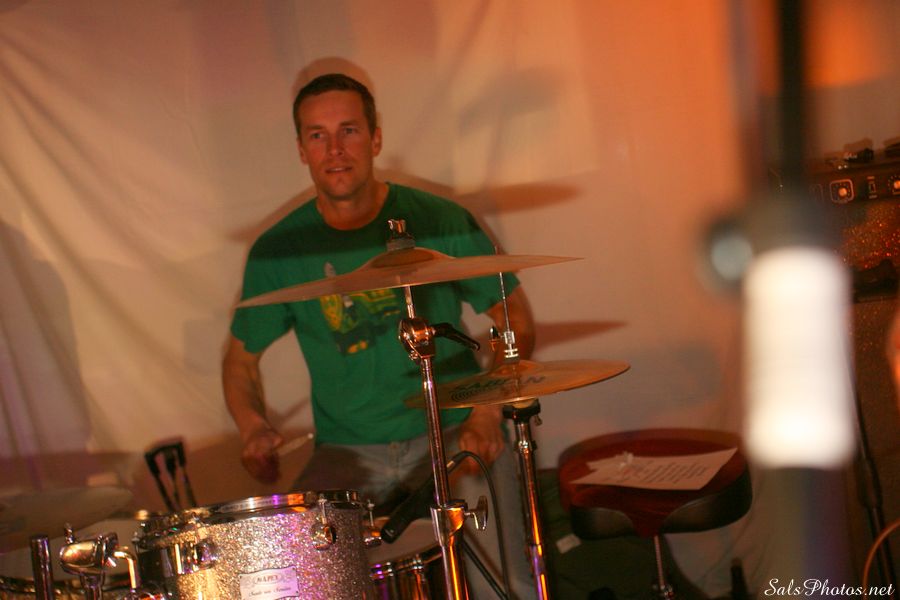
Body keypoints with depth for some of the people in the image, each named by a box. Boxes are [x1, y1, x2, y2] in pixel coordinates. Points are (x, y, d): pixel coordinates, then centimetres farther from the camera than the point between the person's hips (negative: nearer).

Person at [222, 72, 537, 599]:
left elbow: (516, 321, 4)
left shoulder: (440, 221, -4)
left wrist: (487, 414, -10)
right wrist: (254, 427, -7)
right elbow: (242, 356, 13)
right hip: (347, 454, 2)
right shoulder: (278, 251, -1)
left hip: (452, 433, -1)